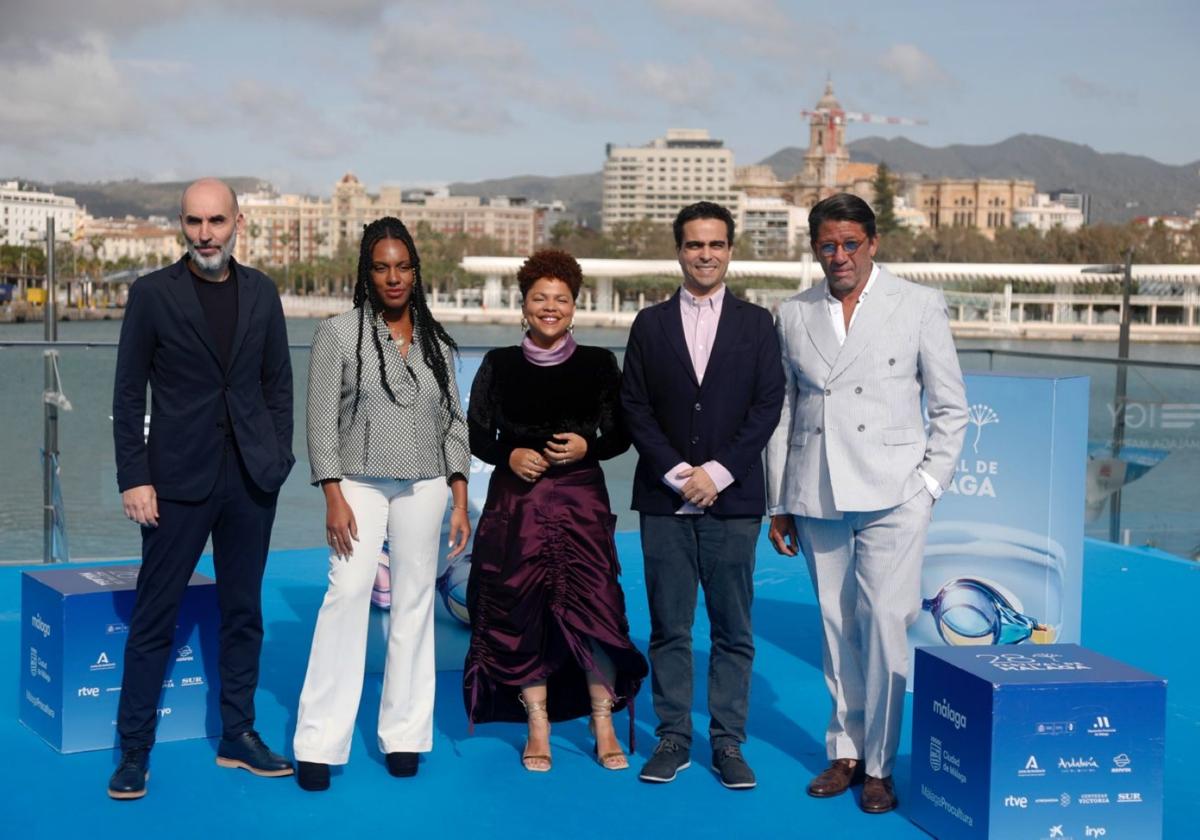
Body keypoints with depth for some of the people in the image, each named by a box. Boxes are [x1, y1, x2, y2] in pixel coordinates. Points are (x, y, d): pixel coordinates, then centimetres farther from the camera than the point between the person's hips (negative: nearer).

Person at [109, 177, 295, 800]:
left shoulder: (261, 292, 8)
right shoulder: (152, 294, -2)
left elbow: (278, 382, 12)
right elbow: (129, 394, -2)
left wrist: (278, 456, 3)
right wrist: (134, 478, -8)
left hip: (251, 479, 4)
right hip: (180, 478, -3)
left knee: (243, 610, 11)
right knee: (155, 615, 0)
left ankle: (237, 737, 22)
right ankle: (134, 750, 9)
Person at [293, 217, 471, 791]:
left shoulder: (436, 341, 10)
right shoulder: (338, 334, 0)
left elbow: (453, 424, 11)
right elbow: (321, 422, -3)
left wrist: (460, 502, 5)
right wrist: (334, 498, -11)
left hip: (424, 487, 3)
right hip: (359, 484, -3)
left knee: (414, 602, 3)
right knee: (347, 594, -15)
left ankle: (404, 735, 11)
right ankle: (320, 743, -10)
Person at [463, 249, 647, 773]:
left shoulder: (598, 364, 5)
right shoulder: (499, 365, 6)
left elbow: (619, 436, 7)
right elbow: (477, 435, 7)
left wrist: (587, 447, -12)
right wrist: (510, 456, -11)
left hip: (581, 501, -1)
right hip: (515, 503, 1)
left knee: (591, 606, -10)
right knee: (522, 611, 2)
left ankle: (604, 729, 4)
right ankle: (538, 729, 14)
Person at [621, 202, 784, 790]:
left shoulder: (756, 324, 7)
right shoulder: (650, 324, 8)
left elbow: (768, 405, 0)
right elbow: (634, 407, 3)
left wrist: (717, 473, -10)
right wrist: (678, 474, -9)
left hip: (733, 499, 0)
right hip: (665, 499, 1)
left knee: (733, 630, 3)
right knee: (669, 628, 5)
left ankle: (728, 743, 11)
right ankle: (673, 738, 13)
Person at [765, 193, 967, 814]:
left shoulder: (919, 306, 3)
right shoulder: (794, 316, 10)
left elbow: (950, 407, 6)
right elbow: (782, 413, 13)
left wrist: (928, 484, -3)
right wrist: (778, 505, 11)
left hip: (890, 496, -3)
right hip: (816, 498, 3)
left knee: (885, 624, -8)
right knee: (837, 626, 7)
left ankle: (879, 764, 3)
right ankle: (844, 751, 19)